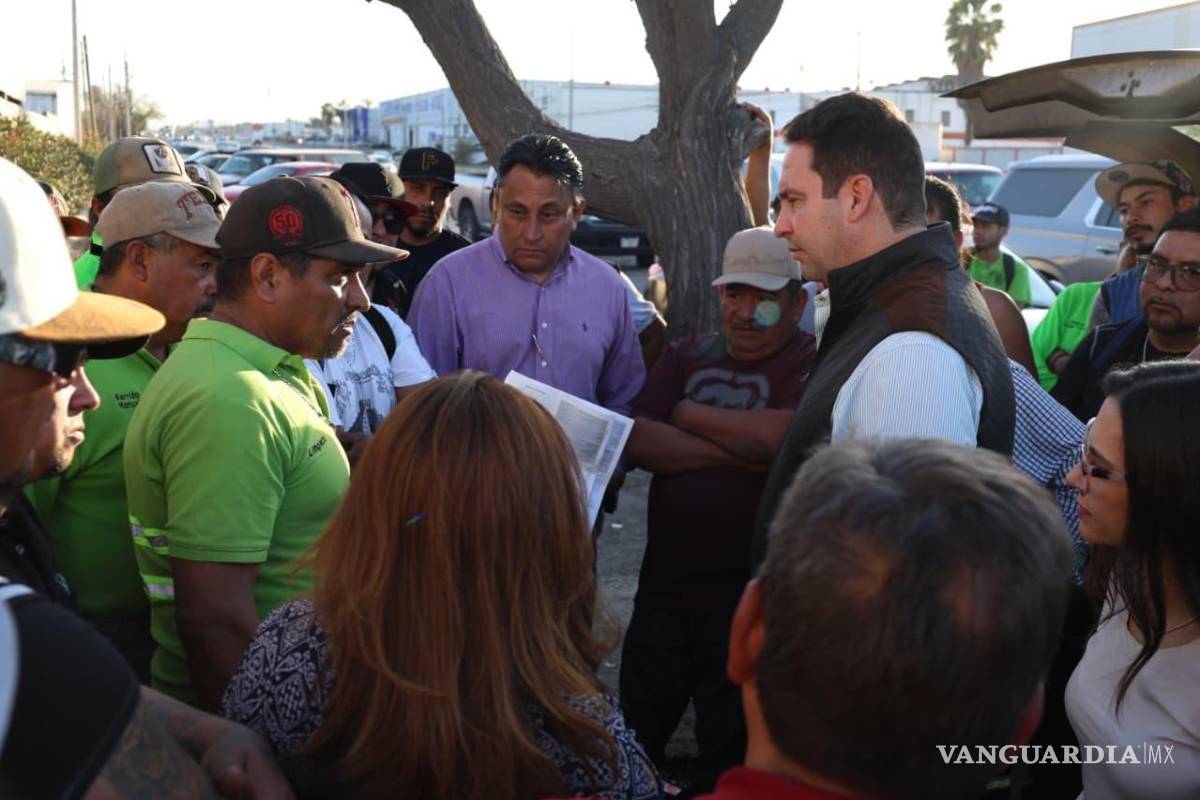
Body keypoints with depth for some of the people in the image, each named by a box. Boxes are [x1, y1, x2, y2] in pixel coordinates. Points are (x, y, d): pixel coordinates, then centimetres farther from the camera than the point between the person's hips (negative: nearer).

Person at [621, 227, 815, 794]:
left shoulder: (815, 363, -7)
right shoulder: (687, 356, 8)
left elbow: (776, 436, -25)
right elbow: (636, 442, -5)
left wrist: (688, 413, -8)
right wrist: (739, 452, -15)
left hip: (751, 599, -4)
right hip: (662, 587, 5)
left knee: (730, 758, 15)